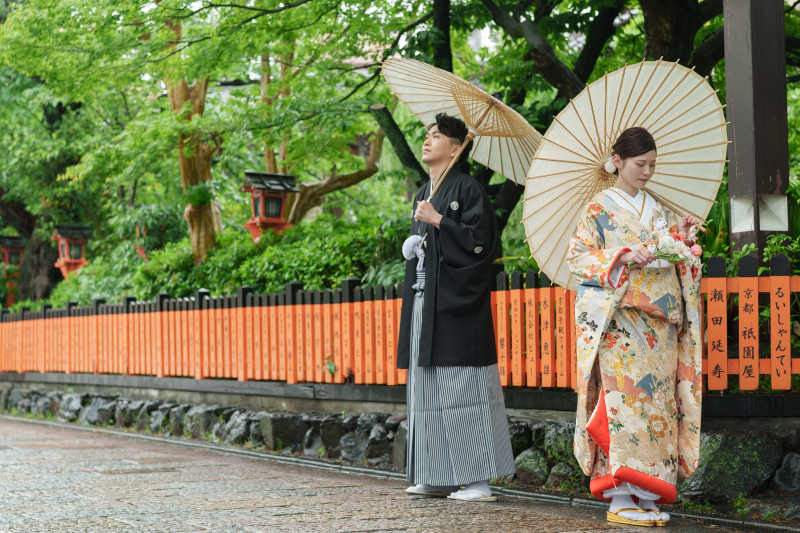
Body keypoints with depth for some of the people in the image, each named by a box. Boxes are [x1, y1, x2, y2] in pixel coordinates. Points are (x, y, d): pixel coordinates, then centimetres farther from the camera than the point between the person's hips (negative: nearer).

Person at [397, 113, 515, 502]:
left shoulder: (466, 189, -5)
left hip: (457, 304, -9)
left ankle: (478, 480, -7)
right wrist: (412, 247, 9)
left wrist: (437, 221, -14)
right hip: (425, 305, 9)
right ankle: (440, 478, 13)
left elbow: (481, 241, -14)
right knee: (428, 392, 7)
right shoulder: (423, 195, 20)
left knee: (462, 389, -9)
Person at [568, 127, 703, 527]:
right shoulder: (600, 209, 3)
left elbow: (675, 265, 20)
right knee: (623, 397, -13)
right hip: (620, 322, -6)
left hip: (660, 323, 6)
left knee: (656, 401, 1)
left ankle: (645, 494, 4)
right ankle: (621, 498, -13)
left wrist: (681, 239, -1)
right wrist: (623, 256, -17)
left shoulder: (659, 212, 18)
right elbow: (578, 256, -5)